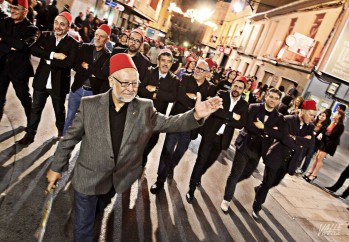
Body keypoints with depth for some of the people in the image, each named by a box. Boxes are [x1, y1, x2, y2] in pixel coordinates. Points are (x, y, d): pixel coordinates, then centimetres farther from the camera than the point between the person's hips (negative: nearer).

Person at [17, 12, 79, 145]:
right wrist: (53, 55, -22)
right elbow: (33, 49, -12)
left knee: (59, 111, 15)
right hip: (42, 80, 3)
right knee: (35, 108, 12)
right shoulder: (46, 36, 4)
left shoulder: (73, 43, -7)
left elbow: (69, 63, -21)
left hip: (59, 83, -3)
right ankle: (30, 134, 27)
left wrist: (48, 60, -16)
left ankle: (61, 134, 36)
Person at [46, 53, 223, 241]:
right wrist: (56, 168, 1)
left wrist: (196, 115, -33)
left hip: (119, 179, 3)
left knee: (95, 213, 31)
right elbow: (71, 137, -7)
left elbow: (168, 123, -15)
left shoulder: (144, 108, -11)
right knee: (83, 227, 15)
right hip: (89, 177, -2)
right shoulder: (89, 104, -15)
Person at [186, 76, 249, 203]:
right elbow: (215, 109, -22)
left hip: (223, 138, 3)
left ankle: (198, 176, 48)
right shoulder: (222, 95, -4)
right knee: (201, 160, -2)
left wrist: (225, 120, -18)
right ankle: (191, 188, 14)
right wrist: (232, 115, -20)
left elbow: (241, 124, -9)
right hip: (210, 134, -3)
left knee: (209, 161, 19)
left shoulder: (244, 105, 2)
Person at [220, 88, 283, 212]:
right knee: (235, 174, 0)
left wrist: (263, 127, -23)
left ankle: (230, 184, 49)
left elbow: (279, 135, -14)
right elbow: (248, 126, -21)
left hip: (258, 150, 5)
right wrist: (266, 132, -19)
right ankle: (226, 200, 18)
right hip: (245, 145, -4)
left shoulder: (278, 117, 1)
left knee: (246, 174, 19)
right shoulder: (254, 108, -8)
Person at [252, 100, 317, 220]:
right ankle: (256, 208, 19)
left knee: (275, 182, 21)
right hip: (277, 157, -6)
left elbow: (311, 143, -11)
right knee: (267, 183, 0)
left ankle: (259, 189, 51)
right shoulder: (288, 120, -15)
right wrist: (301, 143, -15)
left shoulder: (310, 126, 3)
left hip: (289, 160, 6)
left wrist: (296, 138, -22)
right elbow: (285, 139, -25)